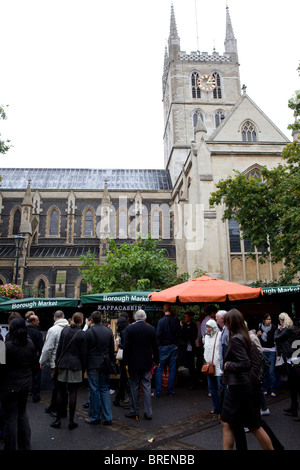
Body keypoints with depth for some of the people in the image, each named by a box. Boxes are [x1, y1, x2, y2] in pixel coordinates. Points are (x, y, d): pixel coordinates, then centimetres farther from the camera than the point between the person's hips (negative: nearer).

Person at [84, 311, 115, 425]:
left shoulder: (88, 332, -11)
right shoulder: (109, 331, 1)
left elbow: (85, 350, -7)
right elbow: (112, 350, 7)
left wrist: (84, 365, 3)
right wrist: (110, 362, 16)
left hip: (93, 365, -4)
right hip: (105, 364, 4)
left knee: (94, 390, 5)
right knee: (105, 389, 12)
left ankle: (94, 417, 15)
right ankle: (107, 417, 14)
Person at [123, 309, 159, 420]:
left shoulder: (129, 329, -10)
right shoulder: (151, 329, -3)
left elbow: (126, 347, -10)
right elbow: (155, 346, 4)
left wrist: (125, 362, -3)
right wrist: (156, 360, 14)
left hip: (133, 362, -2)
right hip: (147, 362, 2)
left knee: (134, 387, 9)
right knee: (147, 387, 9)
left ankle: (134, 411, 18)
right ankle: (148, 412, 12)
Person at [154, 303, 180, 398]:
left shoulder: (161, 321, -14)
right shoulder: (176, 321, -3)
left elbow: (158, 335, -15)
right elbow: (179, 334, 2)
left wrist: (159, 343, 4)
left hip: (164, 347, -3)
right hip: (174, 347, 3)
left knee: (159, 369, 5)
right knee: (172, 369, 11)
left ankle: (157, 392, 5)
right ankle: (170, 391, 18)